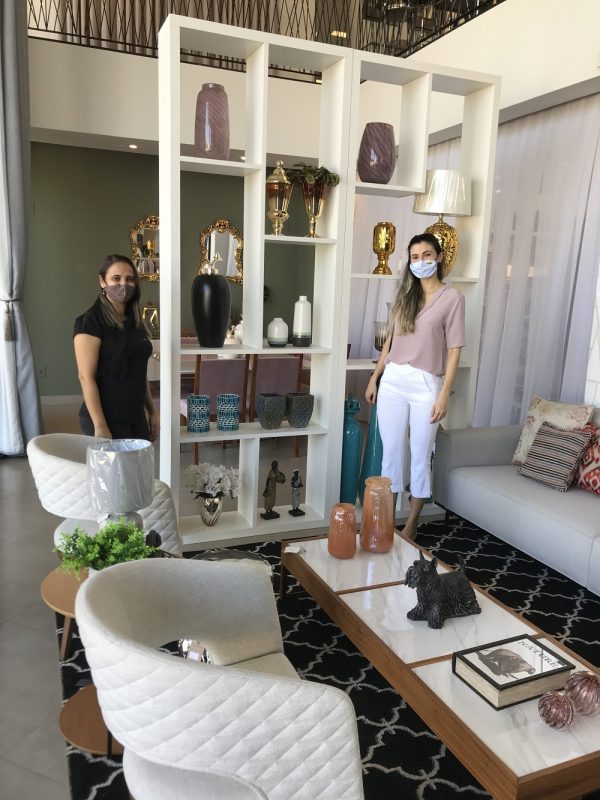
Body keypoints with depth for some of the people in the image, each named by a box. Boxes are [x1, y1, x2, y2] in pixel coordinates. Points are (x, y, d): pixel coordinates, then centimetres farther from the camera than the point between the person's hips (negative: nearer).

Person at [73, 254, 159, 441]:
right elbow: (86, 377, -16)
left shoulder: (135, 323, 11)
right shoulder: (90, 322, -11)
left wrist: (152, 411, 15)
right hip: (108, 419, -7)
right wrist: (100, 426, -20)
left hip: (136, 417, 7)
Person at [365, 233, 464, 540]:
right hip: (393, 381, 4)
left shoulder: (452, 297, -3)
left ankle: (411, 524, 22)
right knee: (391, 453, 9)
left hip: (426, 384, -4)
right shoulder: (404, 293, 11)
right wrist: (374, 378, 12)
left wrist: (444, 394, -11)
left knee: (420, 456, 7)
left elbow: (454, 350, -6)